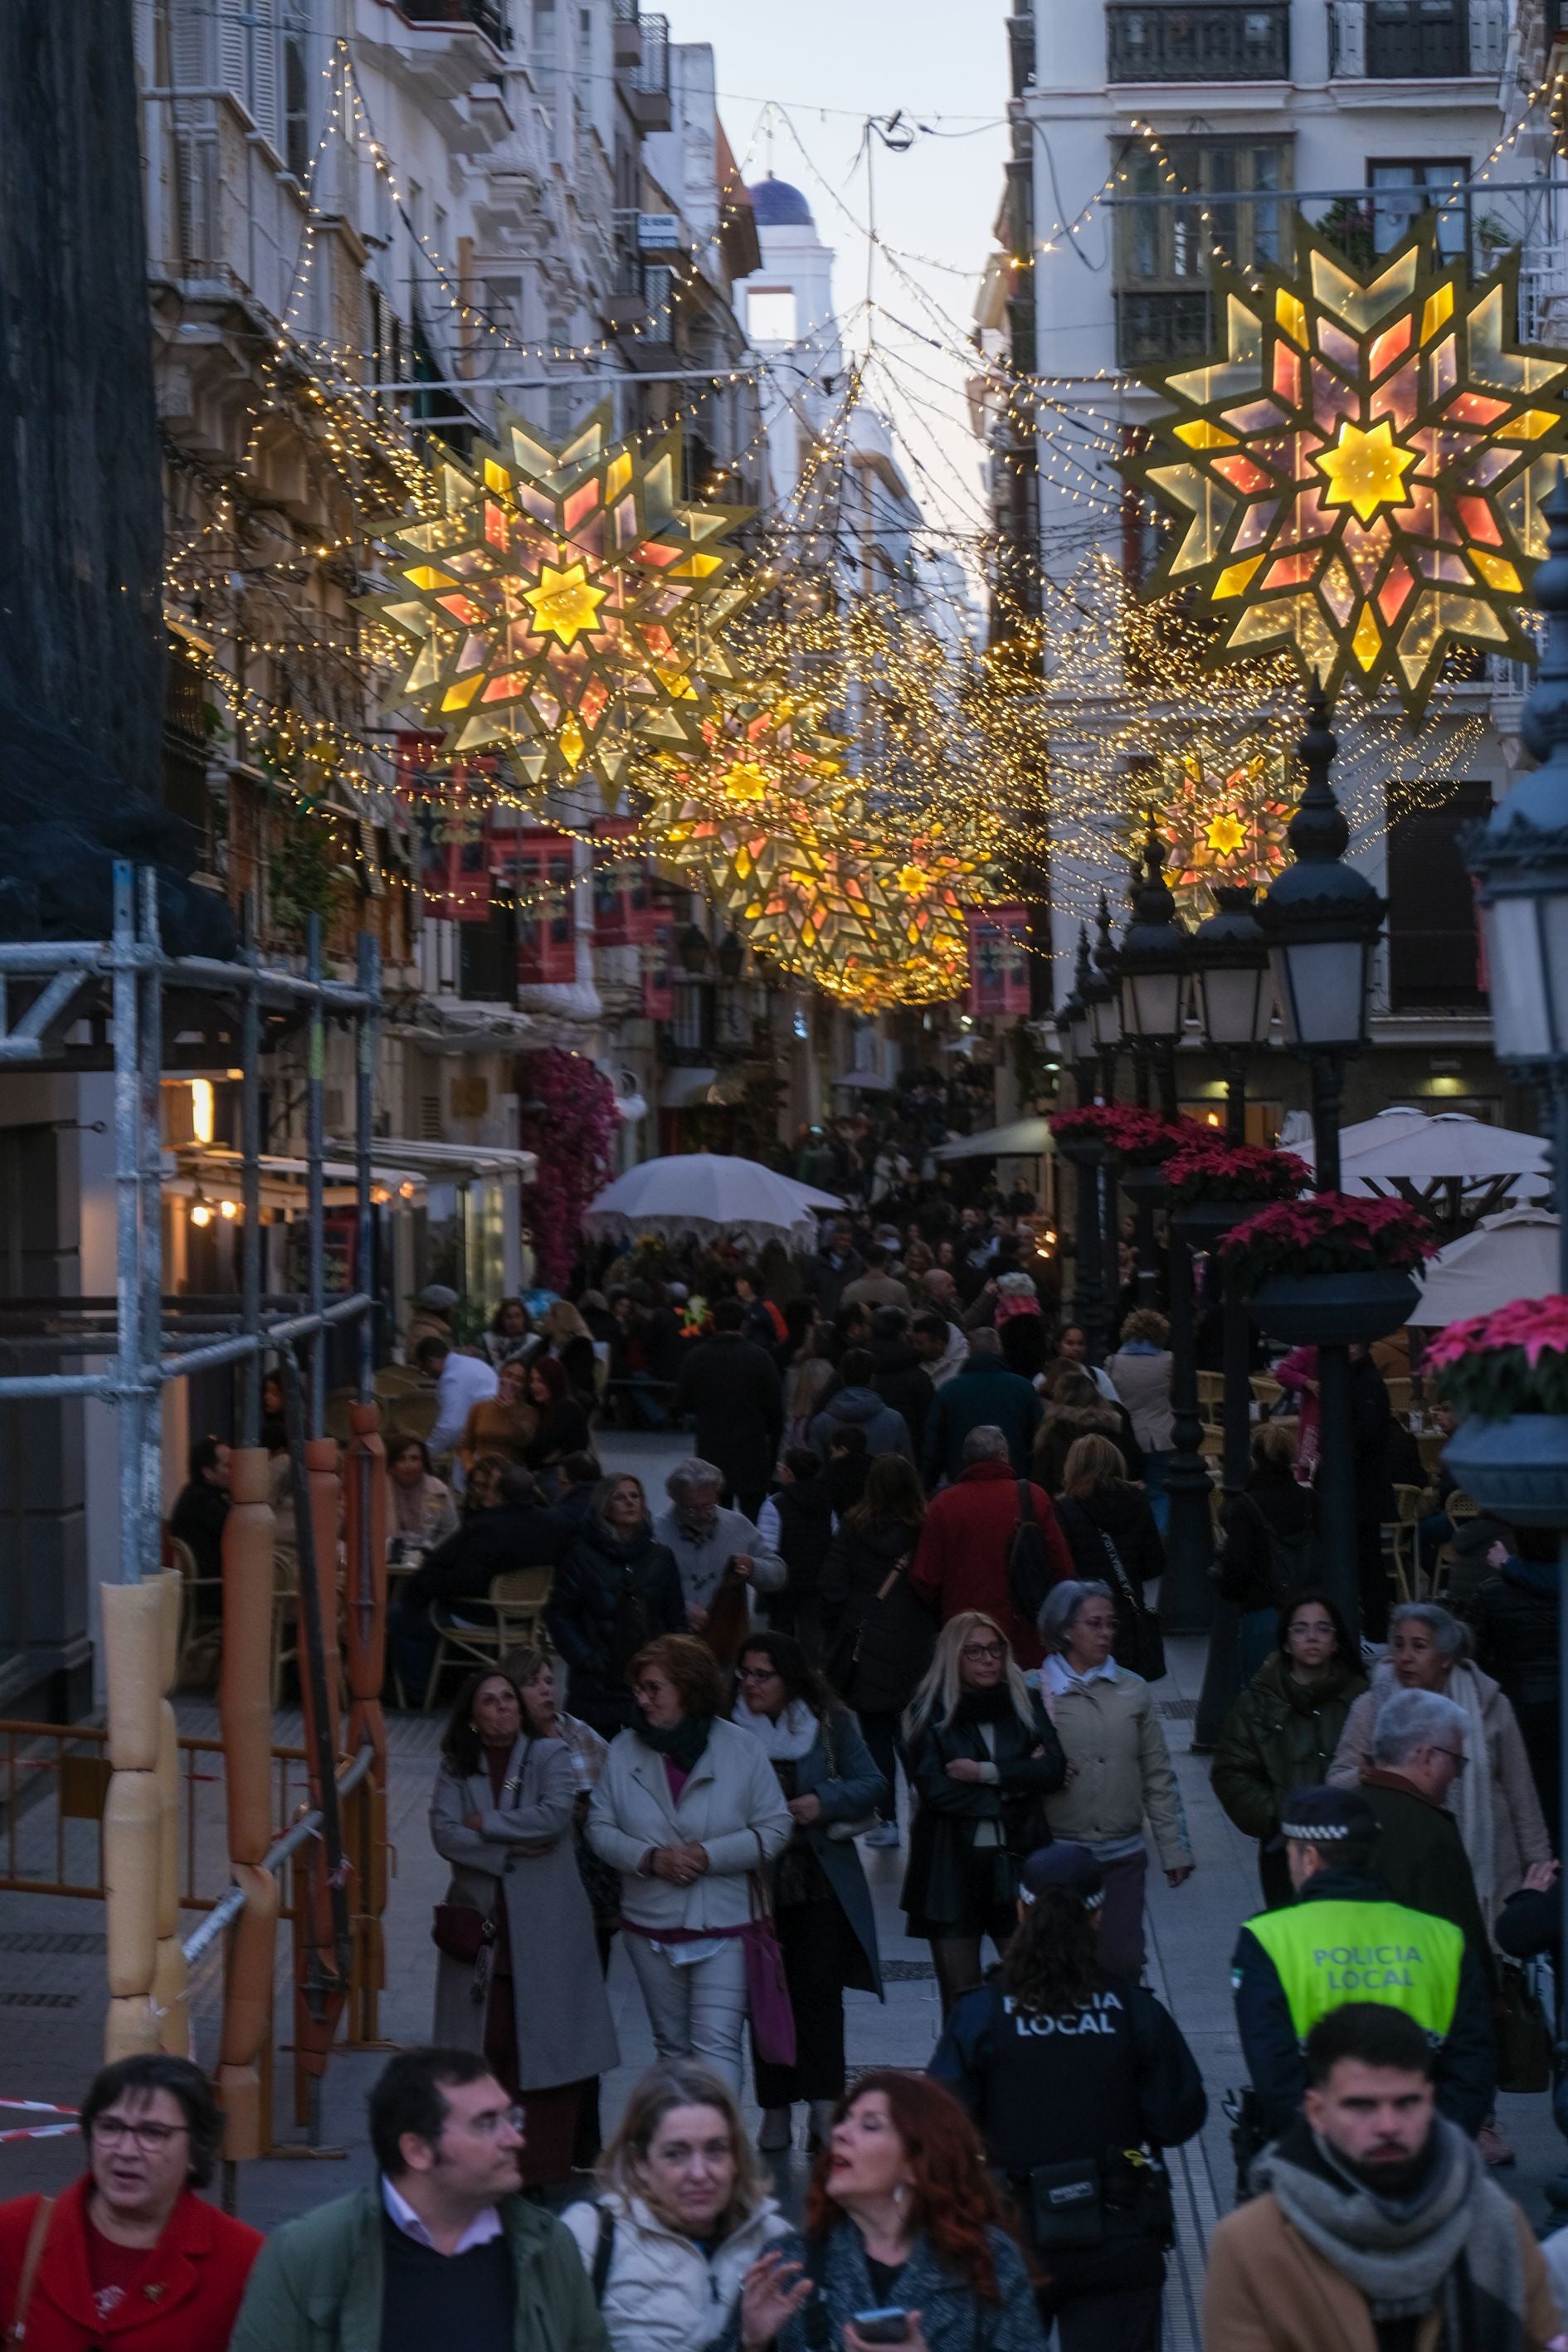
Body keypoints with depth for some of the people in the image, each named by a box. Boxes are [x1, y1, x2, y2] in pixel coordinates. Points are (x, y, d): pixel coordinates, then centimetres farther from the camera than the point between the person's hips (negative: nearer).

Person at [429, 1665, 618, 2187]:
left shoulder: (550, 1756, 4)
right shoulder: (456, 1768, 9)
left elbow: (554, 1817, -13)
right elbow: (444, 1834, -4)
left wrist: (484, 1825, -6)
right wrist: (509, 1852, -12)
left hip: (544, 1925, -2)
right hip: (481, 1924, 2)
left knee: (542, 2042, -4)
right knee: (487, 2045, -2)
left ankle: (543, 2166, 2)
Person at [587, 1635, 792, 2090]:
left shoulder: (742, 1749, -5)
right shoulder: (624, 1750, 2)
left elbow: (775, 1828, -5)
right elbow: (600, 1828, 3)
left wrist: (708, 1856, -17)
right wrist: (649, 1859, -15)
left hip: (723, 1924, -3)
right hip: (650, 1926, 4)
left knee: (717, 2044, -13)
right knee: (672, 2045, 15)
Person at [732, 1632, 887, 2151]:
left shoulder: (830, 1723, 1)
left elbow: (873, 1786, 2)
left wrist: (823, 1803, -14)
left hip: (820, 1883, 0)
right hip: (753, 1887, 1)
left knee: (818, 1992, -6)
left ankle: (825, 2107, -2)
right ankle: (776, 2109, 14)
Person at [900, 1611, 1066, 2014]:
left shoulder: (1026, 1704, 7)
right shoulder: (929, 1712, -1)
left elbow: (1054, 1768, -7)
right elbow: (932, 1787, -12)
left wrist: (986, 1772, -14)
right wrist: (1014, 1781, -8)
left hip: (1014, 1860, 2)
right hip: (950, 1864, -2)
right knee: (961, 2000, 4)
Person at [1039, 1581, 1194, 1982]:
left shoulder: (1132, 1691, 7)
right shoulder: (1034, 1691, -2)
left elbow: (1157, 1776, 10)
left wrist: (1174, 1849, 8)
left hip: (1122, 1856, 2)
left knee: (1122, 1963, 2)